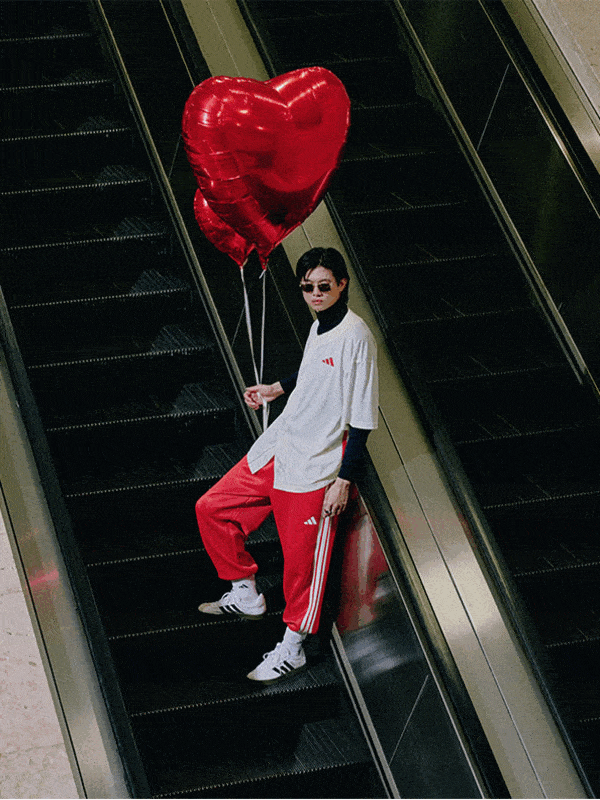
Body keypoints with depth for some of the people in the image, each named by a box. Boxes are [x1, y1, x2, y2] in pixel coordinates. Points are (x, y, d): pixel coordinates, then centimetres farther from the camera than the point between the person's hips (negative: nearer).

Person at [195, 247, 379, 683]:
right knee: (212, 509, 11)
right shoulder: (319, 325, 7)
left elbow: (362, 418, -18)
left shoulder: (355, 336, -18)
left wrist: (344, 480, -18)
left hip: (315, 467, -9)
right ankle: (247, 596, 28)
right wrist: (278, 389, 31)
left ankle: (292, 649, 18)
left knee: (303, 558, 0)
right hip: (277, 449, 9)